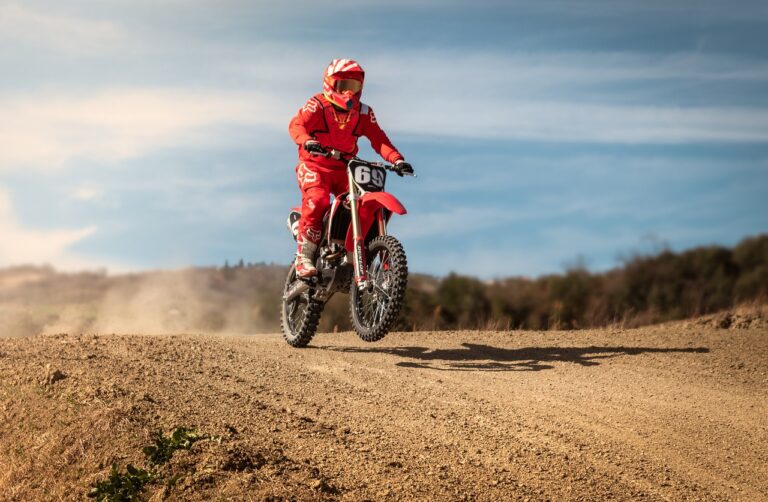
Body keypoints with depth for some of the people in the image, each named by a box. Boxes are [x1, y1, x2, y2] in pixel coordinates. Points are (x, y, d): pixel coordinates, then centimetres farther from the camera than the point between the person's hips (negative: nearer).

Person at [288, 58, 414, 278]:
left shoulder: (363, 113, 10)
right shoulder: (318, 105, -5)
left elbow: (377, 138, 2)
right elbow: (296, 124, -19)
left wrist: (396, 159, -15)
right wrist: (306, 141, -42)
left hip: (344, 169, 5)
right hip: (315, 165, -5)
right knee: (317, 201, -30)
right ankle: (304, 257, -24)